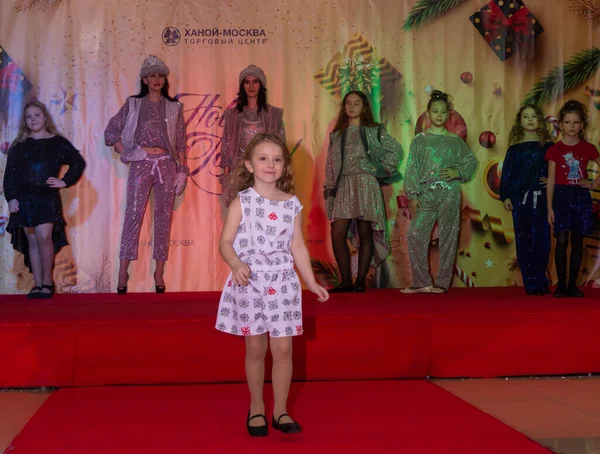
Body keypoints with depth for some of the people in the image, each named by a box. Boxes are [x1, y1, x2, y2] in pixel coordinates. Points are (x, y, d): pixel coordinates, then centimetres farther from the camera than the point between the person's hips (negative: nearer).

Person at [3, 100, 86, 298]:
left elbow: (78, 163, 3)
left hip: (48, 199, -3)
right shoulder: (19, 145, 8)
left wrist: (65, 181, -6)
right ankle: (38, 284, 8)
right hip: (24, 199, 3)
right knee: (32, 241, 3)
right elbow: (10, 174, 5)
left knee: (44, 237, -17)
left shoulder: (58, 142, 3)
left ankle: (47, 282, -5)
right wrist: (11, 197, -5)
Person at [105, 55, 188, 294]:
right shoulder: (133, 105, 7)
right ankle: (123, 272, -4)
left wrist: (182, 170, 2)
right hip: (141, 166, -1)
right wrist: (127, 154, -3)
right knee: (133, 216, -6)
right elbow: (111, 132, 6)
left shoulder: (174, 108, 10)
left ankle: (159, 272, 6)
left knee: (164, 218, 2)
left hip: (167, 166, 2)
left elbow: (180, 142, 8)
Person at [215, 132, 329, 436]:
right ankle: (256, 408, 24)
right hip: (250, 283, -2)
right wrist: (236, 265, -26)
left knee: (283, 349, 1)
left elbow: (298, 246, 9)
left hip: (283, 283, 2)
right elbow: (226, 243, -7)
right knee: (255, 348, 7)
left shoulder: (292, 204, 5)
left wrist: (311, 282, 6)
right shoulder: (241, 202, -4)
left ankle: (280, 410, 15)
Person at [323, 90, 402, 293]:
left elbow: (396, 150, 8)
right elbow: (330, 165, 14)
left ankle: (361, 281, 2)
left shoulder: (373, 131, 8)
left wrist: (384, 169, 2)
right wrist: (329, 190, 6)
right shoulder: (336, 135, 17)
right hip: (344, 187, 3)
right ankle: (346, 281, 0)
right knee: (337, 234, -7)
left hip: (365, 185, -3)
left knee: (365, 234, -4)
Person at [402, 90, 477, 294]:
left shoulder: (455, 141, 8)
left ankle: (442, 283, 8)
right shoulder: (419, 140, 7)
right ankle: (421, 282, -4)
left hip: (449, 193, 0)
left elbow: (471, 161, 13)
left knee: (448, 238, 0)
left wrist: (457, 172, -6)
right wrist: (413, 195, -5)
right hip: (426, 193, 0)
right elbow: (412, 169, 3)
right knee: (415, 234, -12)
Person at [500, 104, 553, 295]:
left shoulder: (547, 145, 7)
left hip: (541, 198, -1)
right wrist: (505, 196, 2)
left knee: (542, 239, -3)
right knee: (524, 240, -1)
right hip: (520, 197, 1)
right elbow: (507, 172, 8)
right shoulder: (515, 148, 8)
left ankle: (541, 281, 8)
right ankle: (531, 283, 4)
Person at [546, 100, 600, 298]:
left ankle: (573, 285, 12)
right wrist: (550, 207, -4)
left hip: (581, 197, 2)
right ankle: (561, 285, 4)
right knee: (561, 241, -5)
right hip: (562, 196, -2)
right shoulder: (555, 150, -1)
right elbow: (551, 180, -1)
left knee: (577, 241, 5)